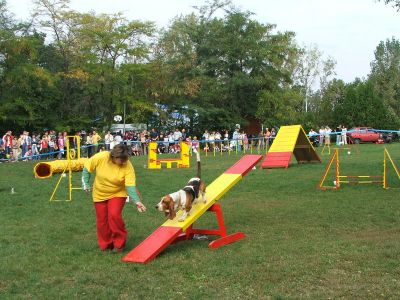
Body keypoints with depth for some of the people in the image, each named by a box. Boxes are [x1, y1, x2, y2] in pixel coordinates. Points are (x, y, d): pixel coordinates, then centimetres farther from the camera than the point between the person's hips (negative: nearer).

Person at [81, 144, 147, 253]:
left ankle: (119, 243, -2)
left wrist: (137, 201, -40)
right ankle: (105, 244, 29)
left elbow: (130, 186, -29)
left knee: (114, 215, -22)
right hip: (100, 195, 2)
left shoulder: (128, 166, -26)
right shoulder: (100, 157, -24)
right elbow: (87, 168, -7)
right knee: (102, 220, 6)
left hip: (117, 194, -2)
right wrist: (85, 183, -6)